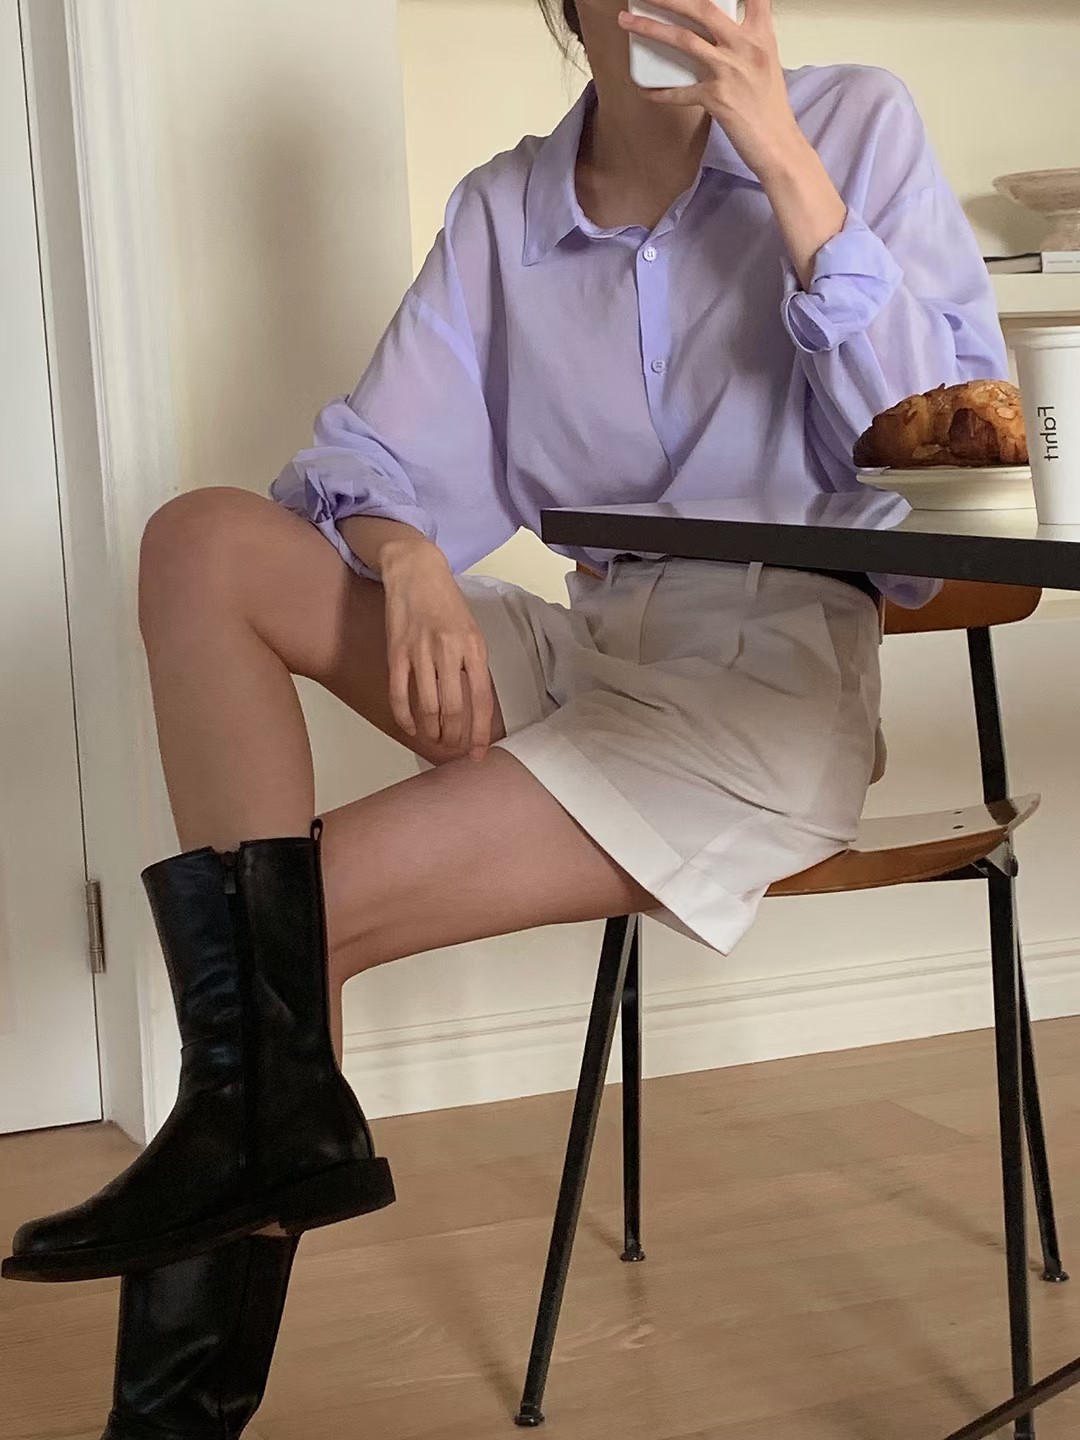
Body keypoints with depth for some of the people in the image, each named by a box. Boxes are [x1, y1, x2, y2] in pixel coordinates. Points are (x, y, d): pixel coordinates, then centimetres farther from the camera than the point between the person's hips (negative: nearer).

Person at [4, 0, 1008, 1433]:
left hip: (774, 680, -5)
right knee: (203, 541, -14)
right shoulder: (503, 211, 11)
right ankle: (267, 1096, -24)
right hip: (578, 652, 6)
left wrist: (787, 167, -15)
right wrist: (409, 563, -17)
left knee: (313, 901, -20)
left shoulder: (856, 124, 1)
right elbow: (374, 462, 7)